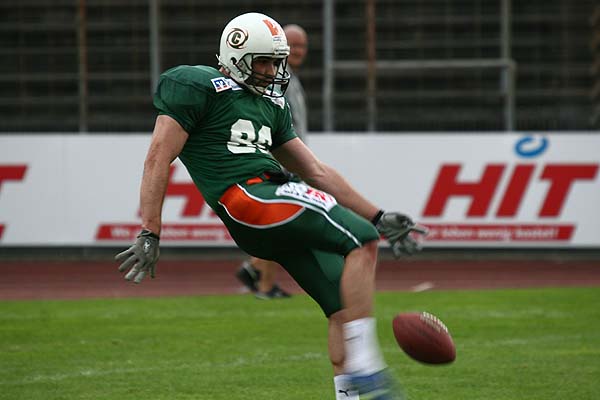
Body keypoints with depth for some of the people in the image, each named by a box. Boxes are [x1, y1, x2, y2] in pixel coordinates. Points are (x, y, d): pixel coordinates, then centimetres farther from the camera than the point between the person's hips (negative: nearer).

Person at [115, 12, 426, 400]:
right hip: (246, 197, -9)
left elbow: (317, 173, 25)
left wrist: (378, 217, 18)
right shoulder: (197, 87, 0)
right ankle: (363, 364, -24)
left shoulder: (271, 105, 25)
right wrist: (149, 235, -11)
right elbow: (159, 159, -4)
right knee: (361, 241, -21)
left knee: (342, 303, 1)